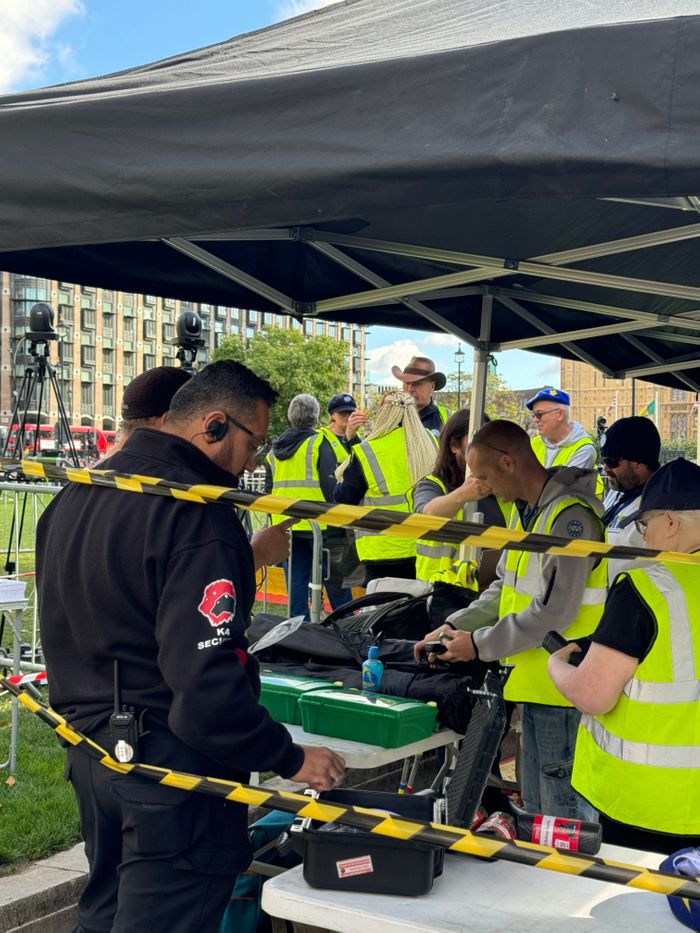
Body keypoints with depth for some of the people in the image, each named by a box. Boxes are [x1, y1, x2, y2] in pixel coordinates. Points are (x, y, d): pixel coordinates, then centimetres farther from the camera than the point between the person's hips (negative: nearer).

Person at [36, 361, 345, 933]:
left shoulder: (76, 493, 8)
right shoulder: (198, 515, -22)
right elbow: (207, 679, -29)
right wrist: (291, 758, -19)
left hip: (88, 751, 9)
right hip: (170, 767, -9)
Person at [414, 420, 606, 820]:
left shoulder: (570, 515, -21)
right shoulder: (525, 509, 11)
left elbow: (554, 610, -24)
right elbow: (507, 588, 19)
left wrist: (480, 644, -15)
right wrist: (454, 626, 8)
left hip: (562, 686, -10)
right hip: (536, 681, 10)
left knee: (564, 810, 1)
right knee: (535, 805, 20)